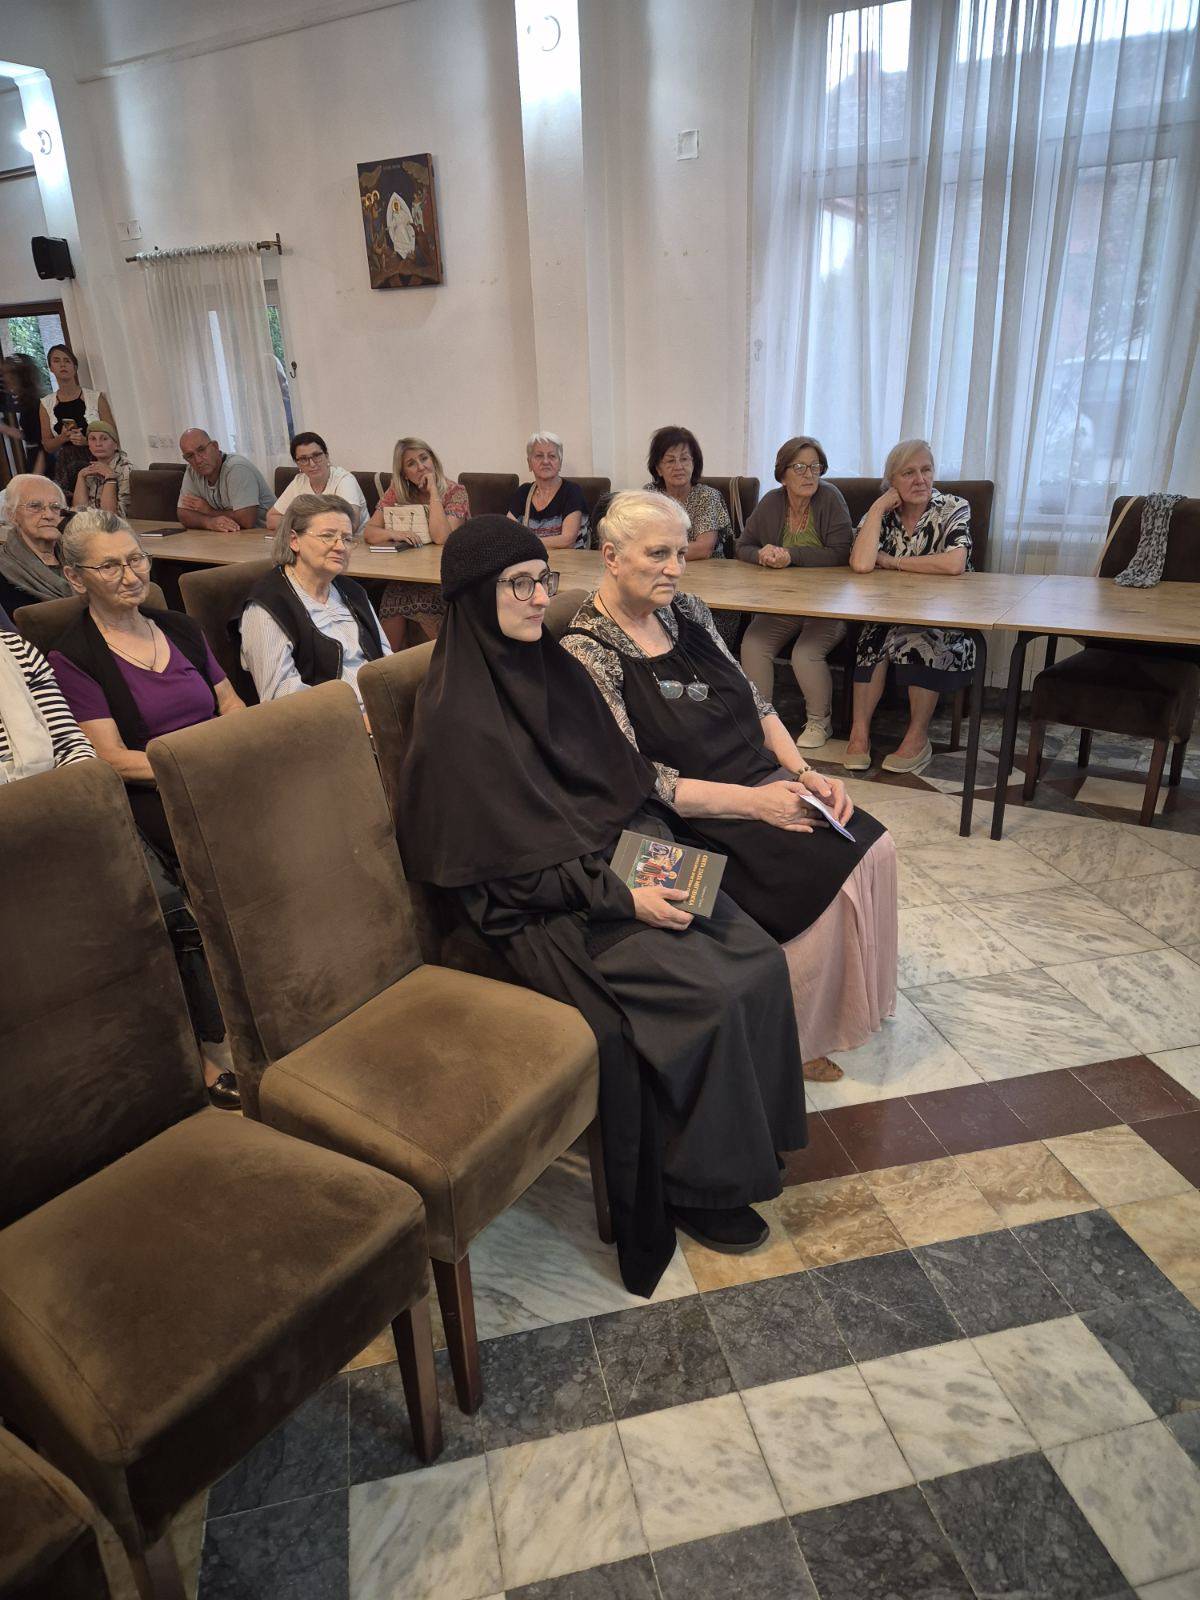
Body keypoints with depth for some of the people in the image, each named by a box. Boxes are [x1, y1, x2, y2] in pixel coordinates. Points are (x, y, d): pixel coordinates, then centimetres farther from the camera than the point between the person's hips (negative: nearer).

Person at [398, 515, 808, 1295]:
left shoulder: (554, 667, 8)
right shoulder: (455, 716, -15)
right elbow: (510, 860, -15)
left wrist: (656, 850, -4)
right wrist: (620, 898, -18)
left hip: (623, 865, 7)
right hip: (543, 909, -7)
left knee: (760, 959, -9)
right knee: (708, 997, -18)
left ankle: (749, 1131, 13)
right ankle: (694, 1186, 5)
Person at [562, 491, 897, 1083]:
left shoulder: (687, 610, 8)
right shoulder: (586, 651, -14)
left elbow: (755, 702, 12)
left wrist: (805, 773, -3)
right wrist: (753, 801, -21)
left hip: (762, 782, 7)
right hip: (693, 818, -7)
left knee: (873, 848, -11)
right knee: (831, 876, -19)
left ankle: (853, 1002, 10)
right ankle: (793, 1038, 4)